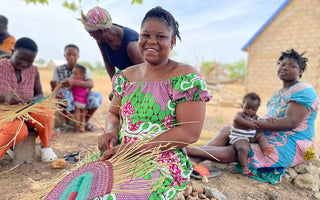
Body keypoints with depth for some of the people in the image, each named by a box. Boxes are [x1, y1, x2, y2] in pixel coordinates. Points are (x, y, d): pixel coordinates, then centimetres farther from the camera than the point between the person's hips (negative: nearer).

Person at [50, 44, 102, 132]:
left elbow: (91, 84, -17)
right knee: (63, 93, -32)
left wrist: (73, 82, -33)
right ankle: (67, 123, -10)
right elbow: (54, 90, 1)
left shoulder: (84, 69, 3)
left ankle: (86, 121, -2)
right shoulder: (59, 70, 5)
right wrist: (54, 86, -24)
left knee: (97, 95, -27)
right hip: (66, 105, 0)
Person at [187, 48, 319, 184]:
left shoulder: (303, 90, -9)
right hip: (270, 137, 9)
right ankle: (193, 160, -20)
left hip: (291, 145, -9)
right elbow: (269, 121, 11)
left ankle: (188, 150, -26)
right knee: (226, 131, -6)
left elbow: (291, 122, -23)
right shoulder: (278, 94, 19)